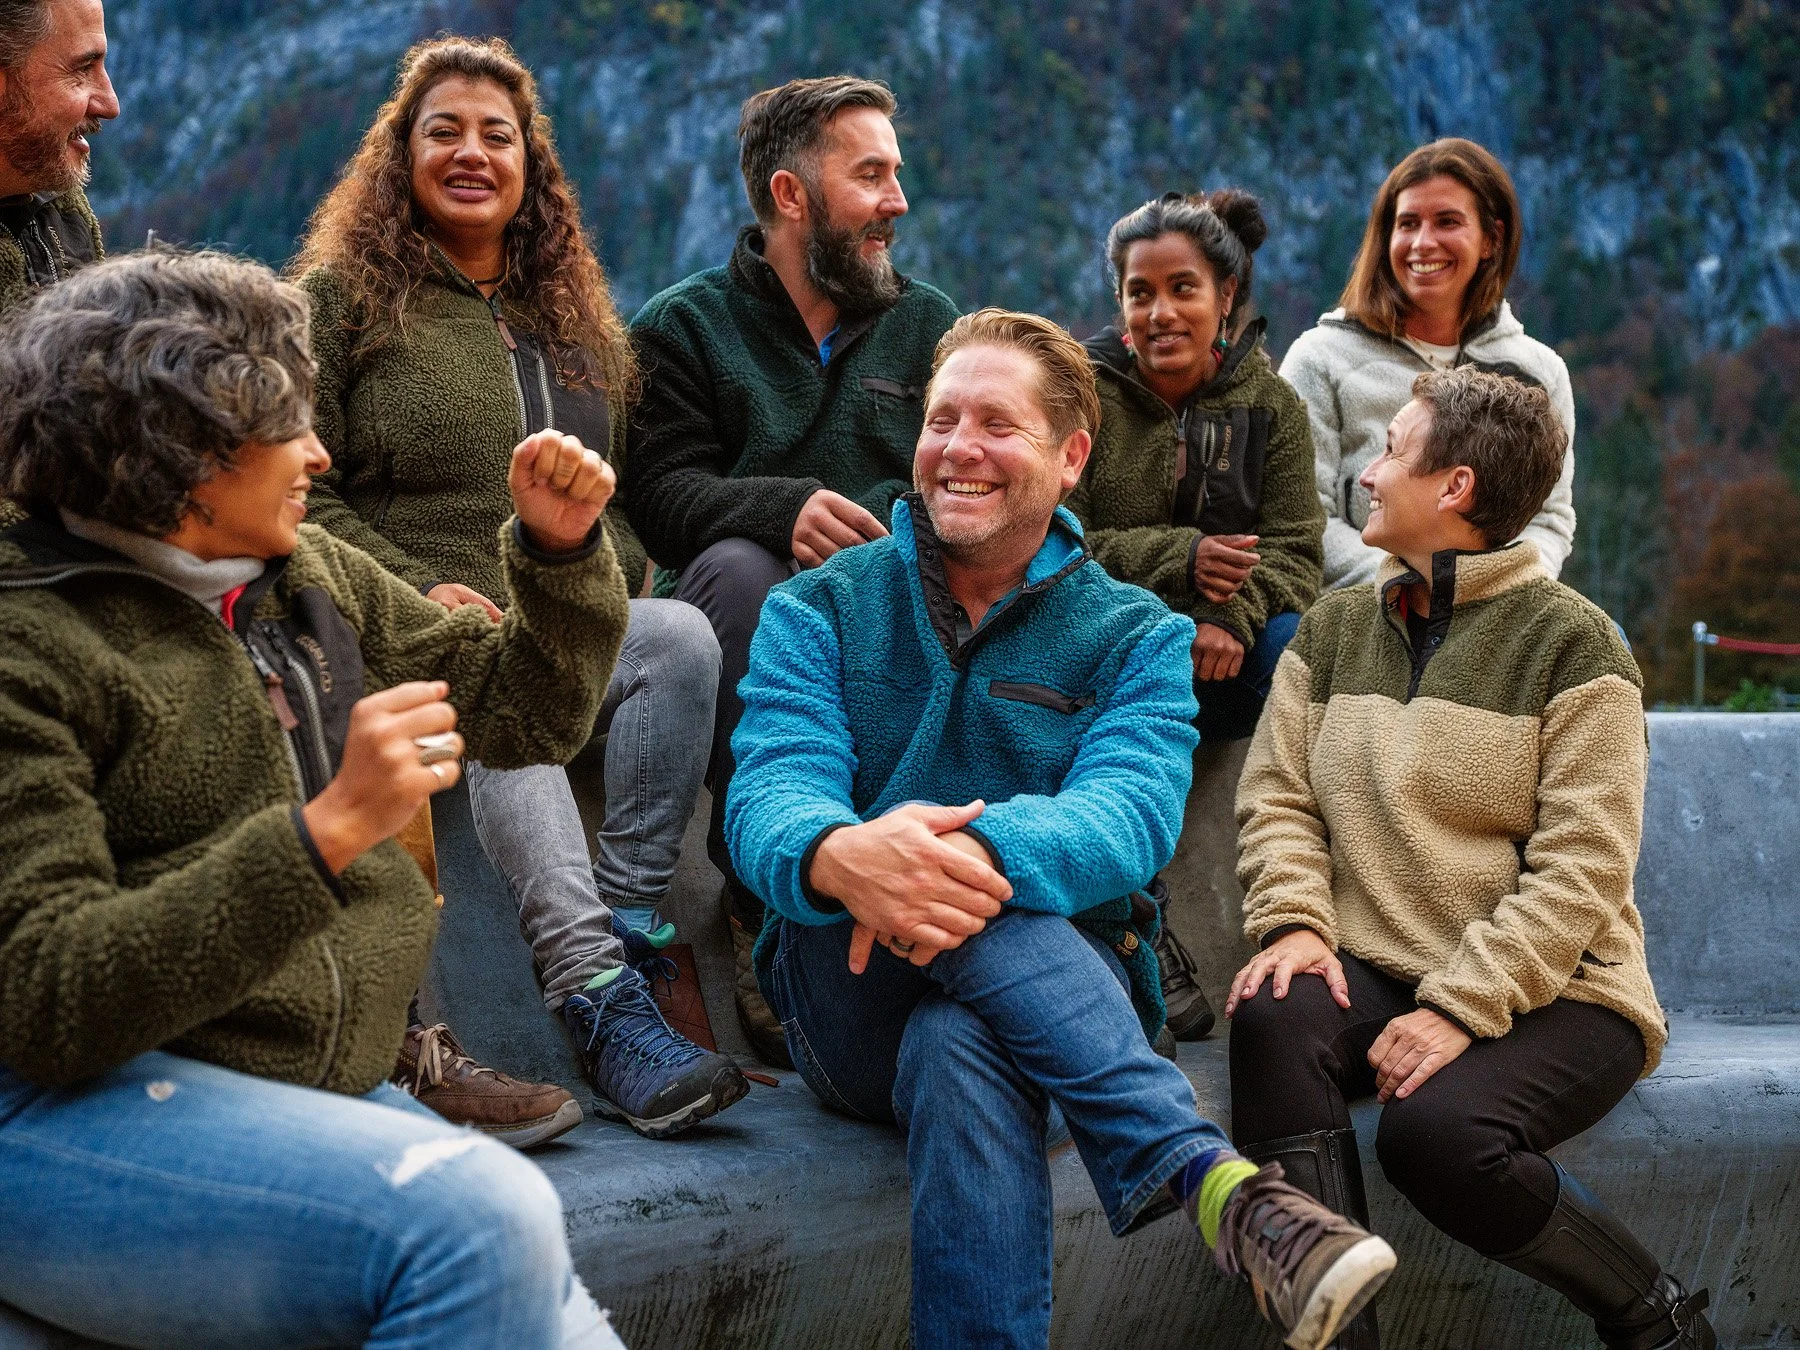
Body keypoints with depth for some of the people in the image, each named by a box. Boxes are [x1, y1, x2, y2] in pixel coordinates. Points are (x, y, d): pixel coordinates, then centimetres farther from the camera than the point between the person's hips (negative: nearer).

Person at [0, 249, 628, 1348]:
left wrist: (563, 547, 4)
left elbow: (525, 711, 22)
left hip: (328, 1091, 7)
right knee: (483, 1216, -29)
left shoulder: (314, 575, 12)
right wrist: (327, 832, -27)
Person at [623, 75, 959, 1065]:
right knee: (735, 568, -35)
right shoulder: (684, 326, 9)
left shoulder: (925, 324, 18)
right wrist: (786, 507, -27)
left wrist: (877, 526, -18)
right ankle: (761, 904, -29)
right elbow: (661, 498, -7)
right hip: (757, 618, -2)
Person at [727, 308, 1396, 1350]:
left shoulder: (1137, 638, 7)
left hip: (1066, 984, -1)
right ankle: (1214, 1183, -45)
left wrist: (978, 850, -38)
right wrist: (840, 855, -39)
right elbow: (770, 794, -11)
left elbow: (1130, 813, -15)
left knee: (962, 1050, -39)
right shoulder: (820, 612, 8)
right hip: (852, 1006, 1)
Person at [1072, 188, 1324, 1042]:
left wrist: (1234, 616, -23)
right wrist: (1180, 559, -19)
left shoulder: (1269, 404, 9)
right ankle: (1145, 946, -29)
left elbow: (1293, 551, 0)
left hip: (1222, 654, 2)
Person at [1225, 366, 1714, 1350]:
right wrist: (1293, 922, -14)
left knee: (1435, 1129, -31)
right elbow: (1277, 797, 5)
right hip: (1375, 972, 4)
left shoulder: (1570, 643, -5)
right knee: (1273, 1015, -27)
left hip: (1552, 996, -4)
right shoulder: (1332, 629, 12)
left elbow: (1578, 871, -12)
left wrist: (1461, 1010, -21)